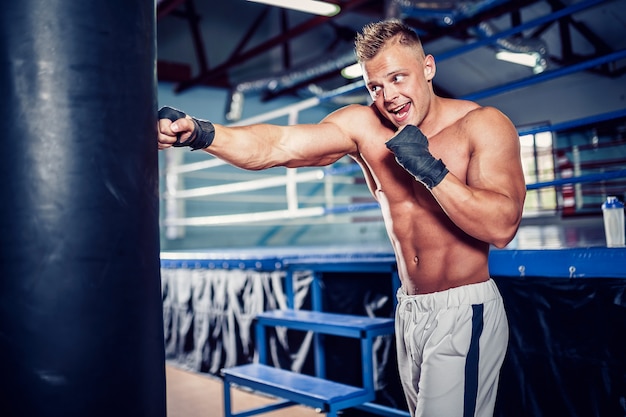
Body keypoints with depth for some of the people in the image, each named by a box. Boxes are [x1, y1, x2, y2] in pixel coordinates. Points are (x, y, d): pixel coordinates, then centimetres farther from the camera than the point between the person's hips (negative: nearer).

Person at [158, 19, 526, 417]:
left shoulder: (483, 125, -12)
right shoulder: (363, 126, -5)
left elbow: (502, 226, -22)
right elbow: (277, 144, -21)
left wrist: (430, 169, -29)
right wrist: (201, 133, -37)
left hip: (464, 314, -4)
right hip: (409, 310, 5)